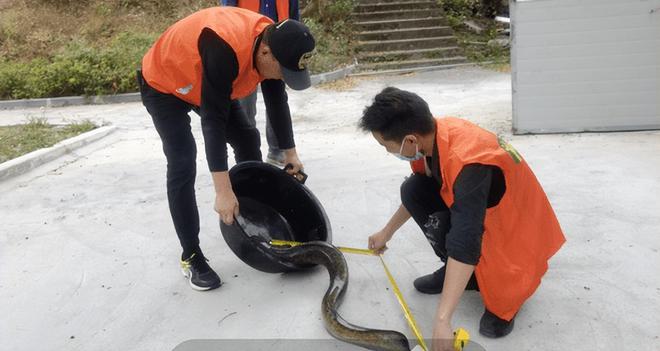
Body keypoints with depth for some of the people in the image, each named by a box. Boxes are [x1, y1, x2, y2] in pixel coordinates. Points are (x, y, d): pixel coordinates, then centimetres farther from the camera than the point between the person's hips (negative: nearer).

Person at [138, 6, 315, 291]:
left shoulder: (270, 44, -18)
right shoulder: (225, 48, -42)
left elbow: (277, 102, -3)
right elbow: (213, 121, -42)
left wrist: (290, 153, 2)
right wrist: (223, 191, -41)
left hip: (211, 86, 8)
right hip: (164, 84, -7)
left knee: (248, 140, 6)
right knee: (182, 165, -17)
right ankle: (191, 256, -5)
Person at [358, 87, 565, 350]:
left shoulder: (467, 162, -38)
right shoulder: (434, 134, -13)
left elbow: (466, 243, -44)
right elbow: (420, 192, 8)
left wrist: (442, 320, -44)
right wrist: (387, 232, 18)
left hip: (516, 222, -7)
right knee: (412, 191, -8)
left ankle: (504, 285, 3)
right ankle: (457, 273, 5)